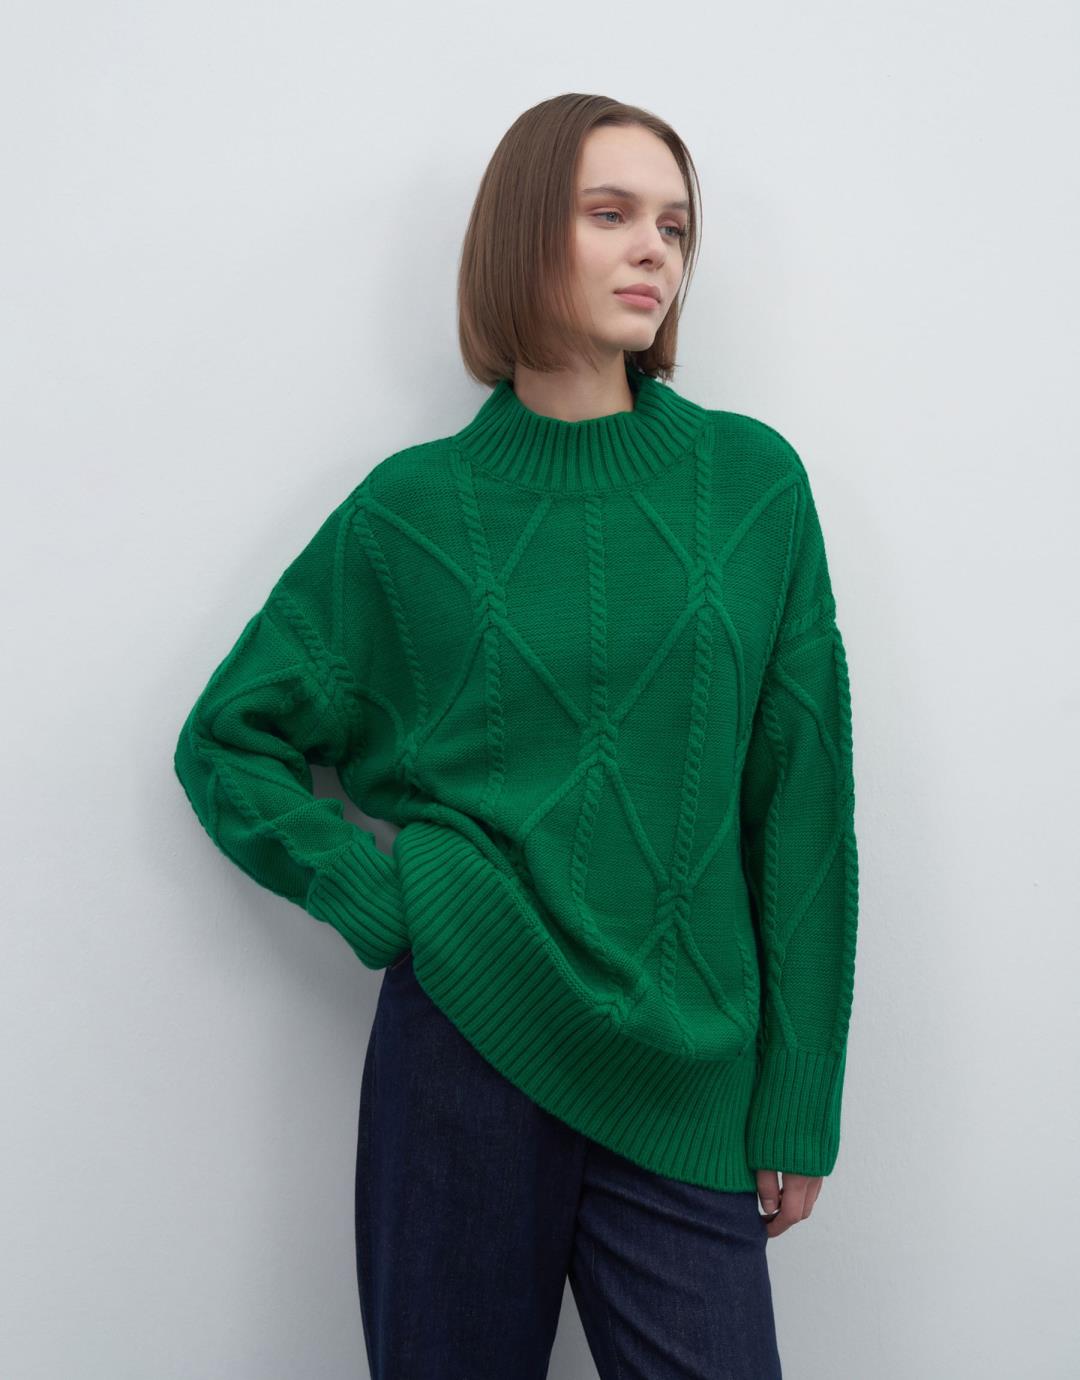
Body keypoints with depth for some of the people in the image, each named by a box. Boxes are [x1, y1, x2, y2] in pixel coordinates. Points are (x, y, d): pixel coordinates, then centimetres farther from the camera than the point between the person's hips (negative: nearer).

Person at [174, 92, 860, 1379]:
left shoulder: (753, 483, 0)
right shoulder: (415, 506, -1)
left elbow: (799, 794, 2)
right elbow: (229, 742, 7)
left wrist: (799, 1101, 2)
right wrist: (386, 898, -7)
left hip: (688, 1078, 1)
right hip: (465, 1044, 0)